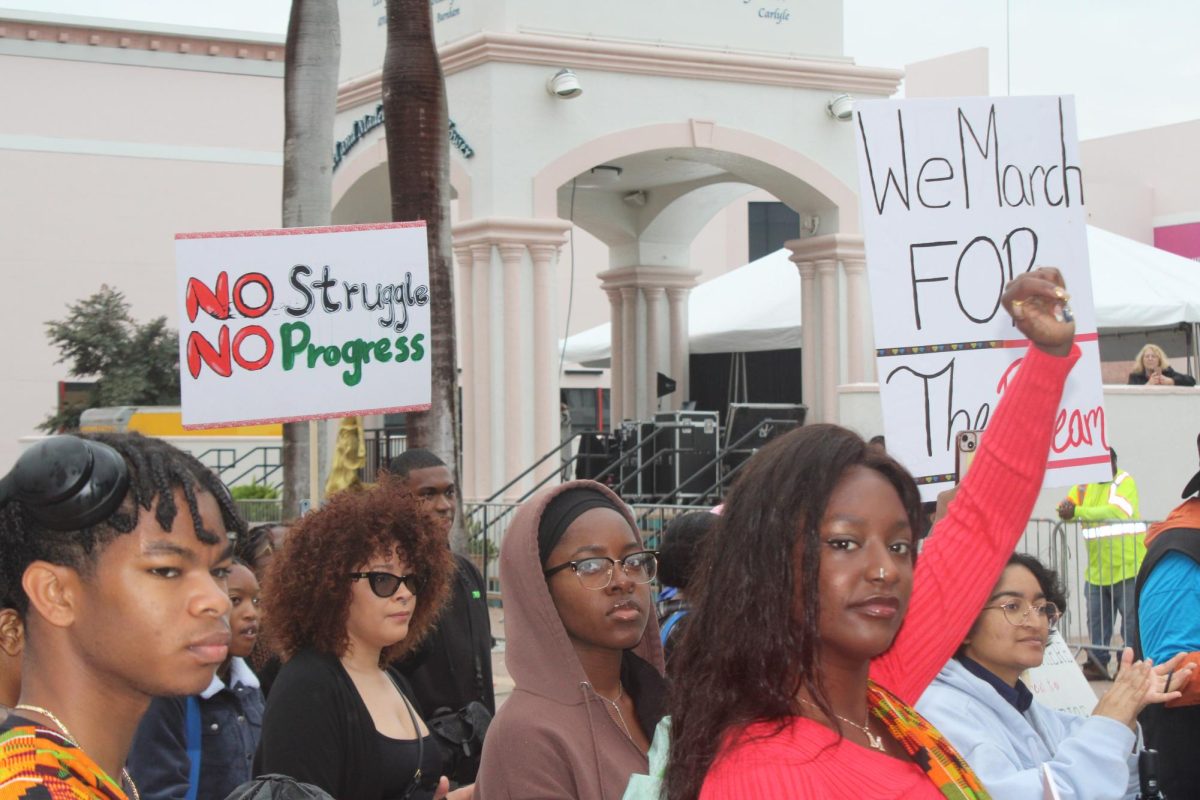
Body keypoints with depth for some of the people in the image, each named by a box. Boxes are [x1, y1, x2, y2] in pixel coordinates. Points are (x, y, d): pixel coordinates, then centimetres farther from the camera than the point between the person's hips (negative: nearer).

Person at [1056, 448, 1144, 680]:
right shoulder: (1086, 484, 10)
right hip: (1096, 571, 6)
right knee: (1096, 622, 10)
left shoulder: (1125, 481, -7)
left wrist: (1077, 512, -29)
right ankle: (1096, 665, 19)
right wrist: (1066, 509, -24)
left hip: (1127, 568, -6)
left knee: (1132, 622, -2)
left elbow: (1115, 512, -24)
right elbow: (1066, 507, 2)